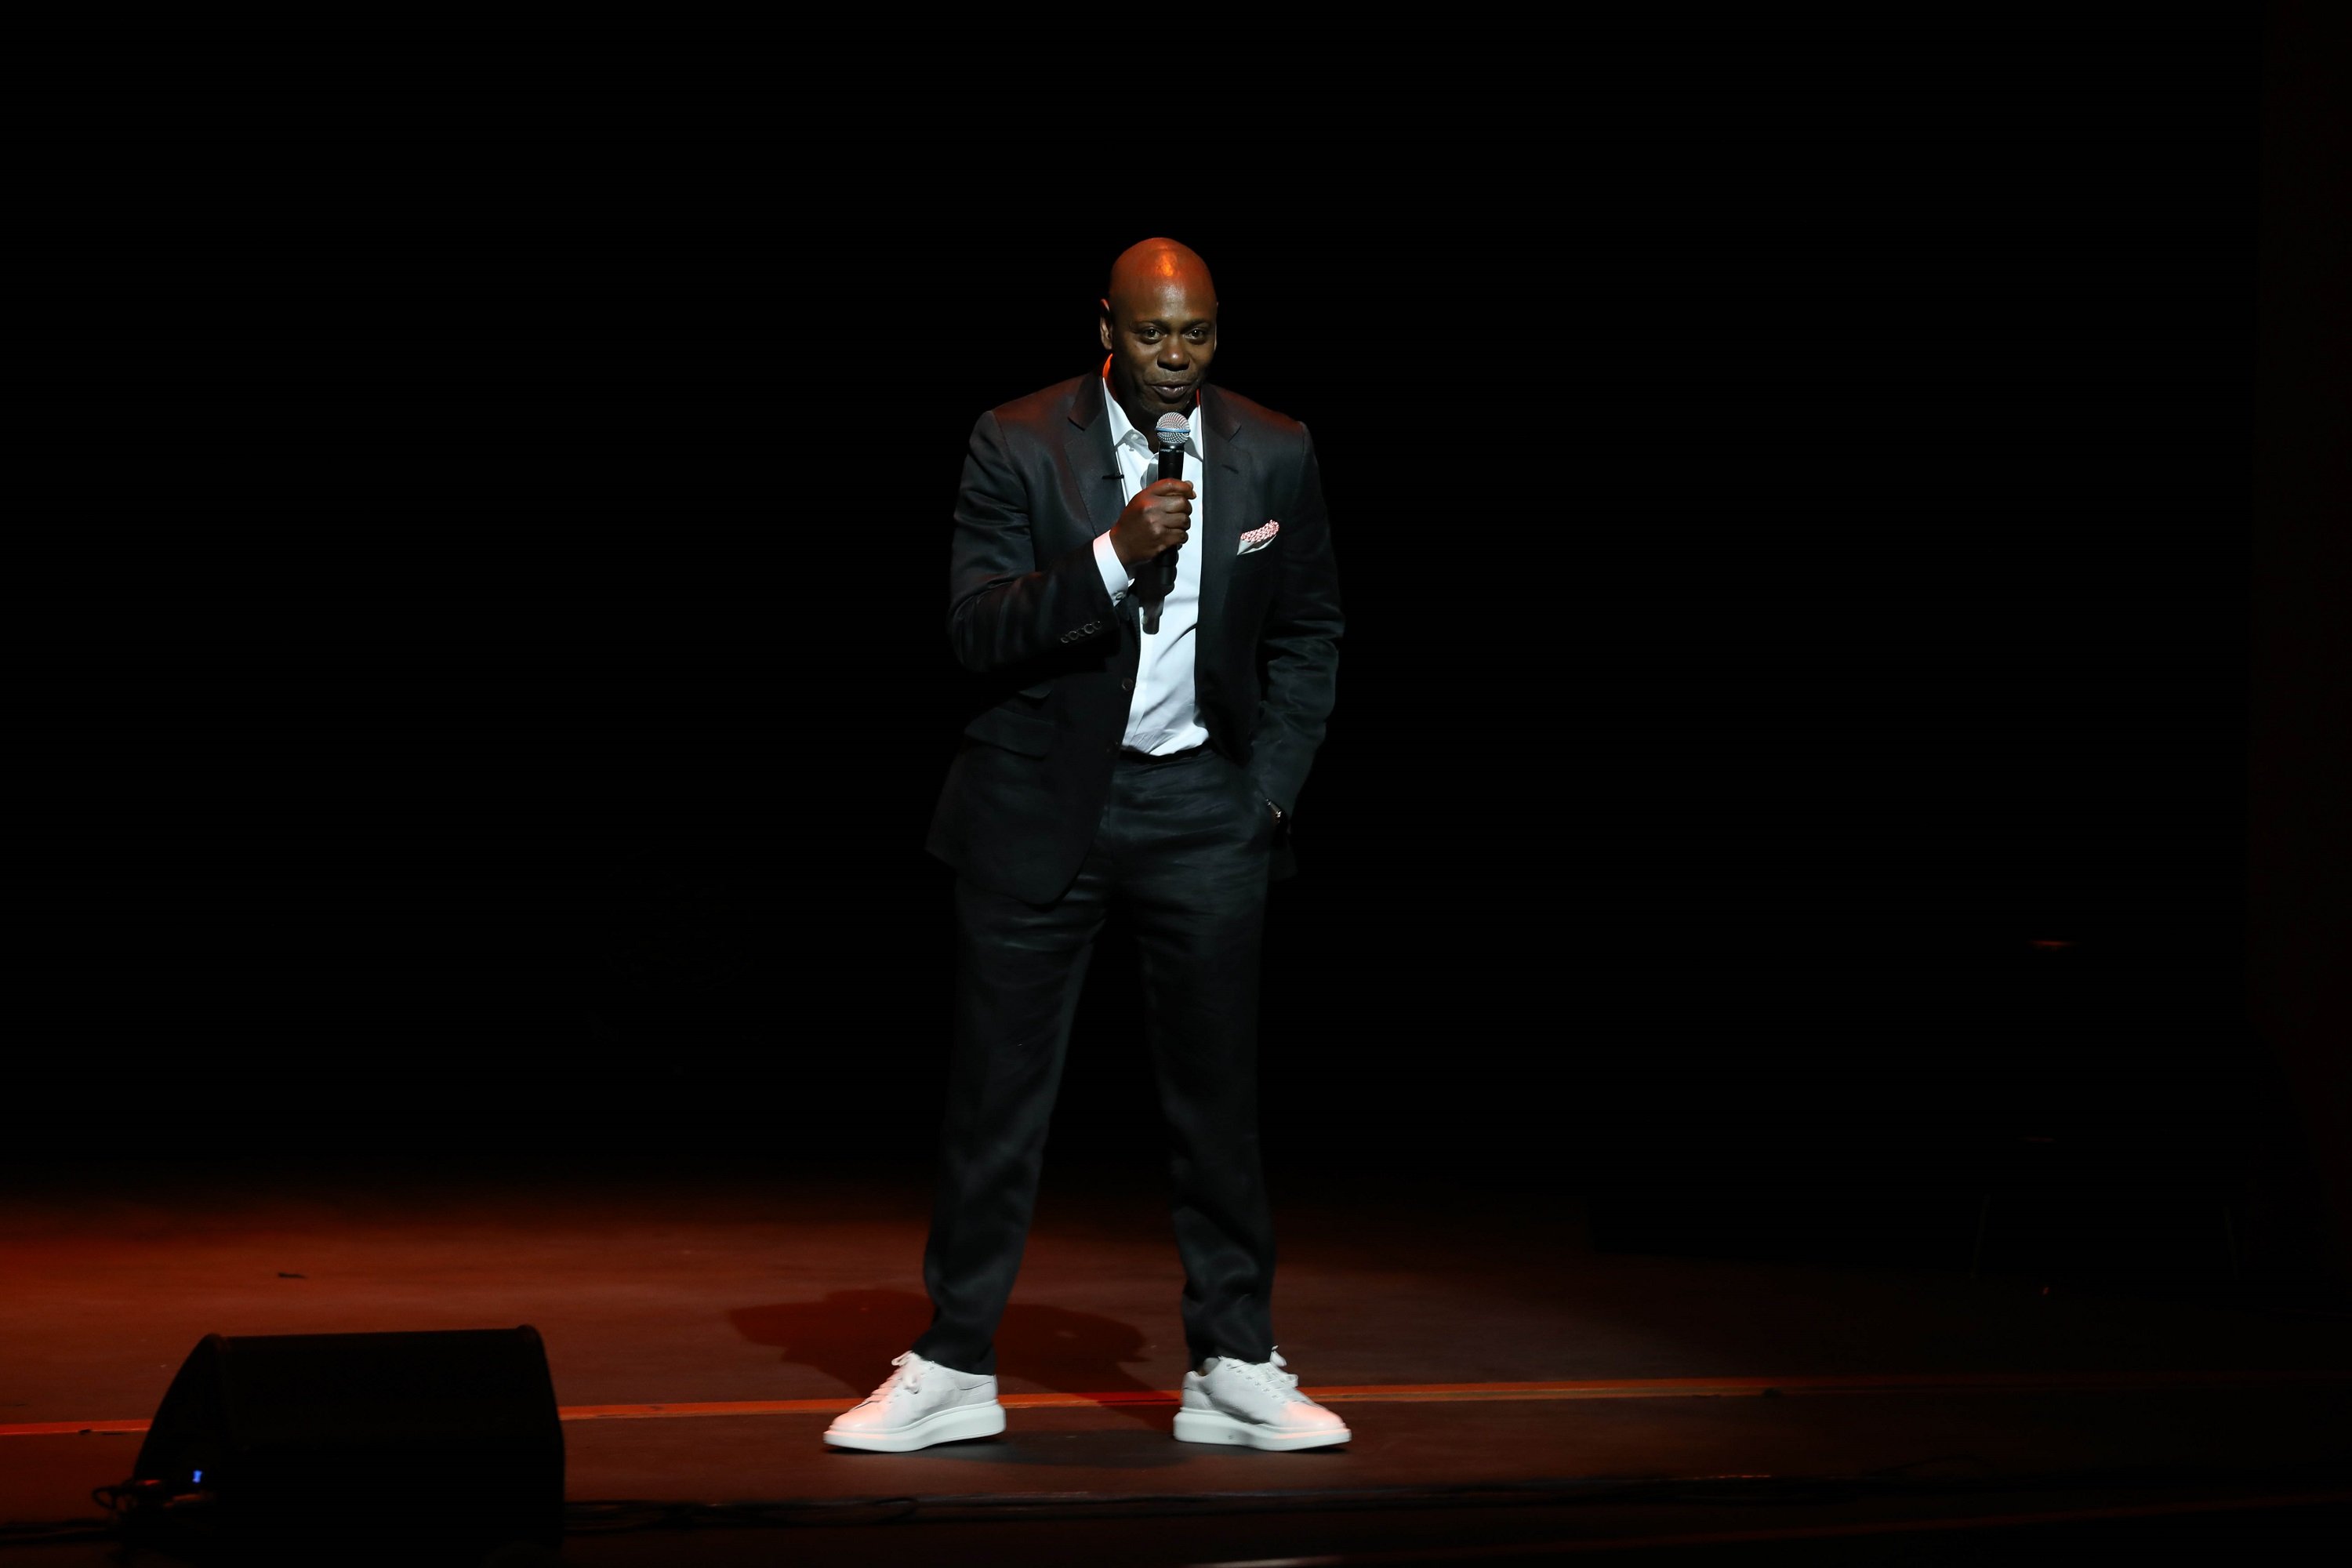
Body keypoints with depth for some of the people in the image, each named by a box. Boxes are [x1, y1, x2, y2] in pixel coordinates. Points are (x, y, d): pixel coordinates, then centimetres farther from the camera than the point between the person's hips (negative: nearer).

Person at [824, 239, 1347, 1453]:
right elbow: (977, 633, -13)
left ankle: (1236, 1371, 14)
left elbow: (1306, 634, 12)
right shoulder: (1016, 445, -6)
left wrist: (1271, 790, 3)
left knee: (1215, 1090, 5)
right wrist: (1115, 554, -25)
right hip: (1043, 802, -2)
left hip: (1204, 806, 2)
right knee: (997, 1092, 2)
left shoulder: (1275, 454, 2)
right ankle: (952, 1369, 11)